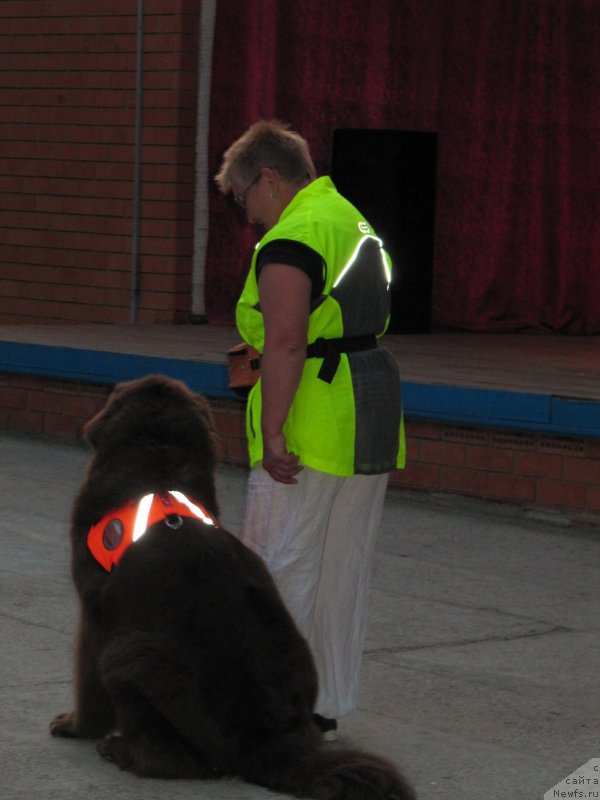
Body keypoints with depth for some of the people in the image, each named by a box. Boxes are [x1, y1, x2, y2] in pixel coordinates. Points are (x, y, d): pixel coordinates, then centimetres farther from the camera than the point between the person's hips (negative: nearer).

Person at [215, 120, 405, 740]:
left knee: (278, 566, -2)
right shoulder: (355, 224, 18)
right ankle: (325, 706, 18)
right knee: (344, 569, 12)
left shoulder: (290, 240, -13)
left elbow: (286, 344, -21)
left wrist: (272, 432, -21)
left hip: (311, 426, -9)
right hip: (373, 418, 9)